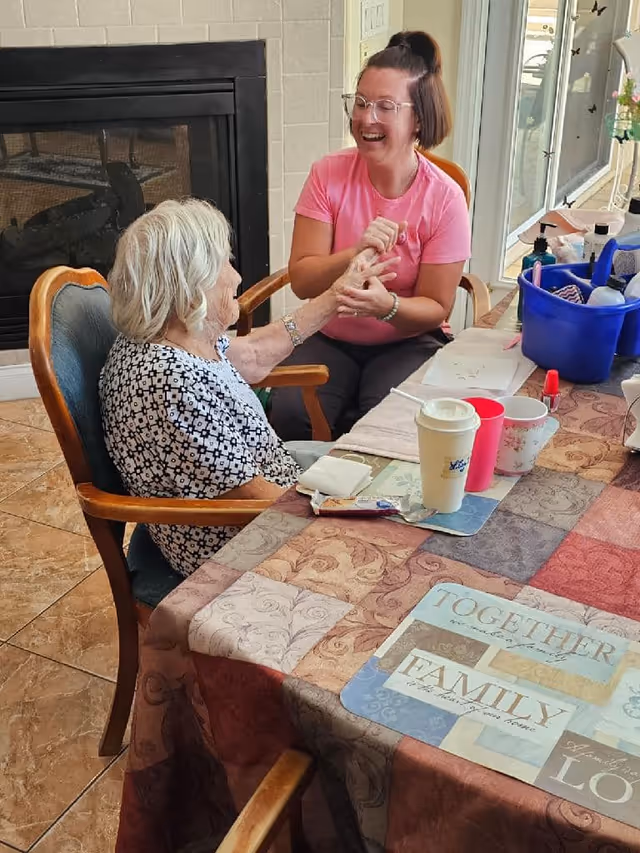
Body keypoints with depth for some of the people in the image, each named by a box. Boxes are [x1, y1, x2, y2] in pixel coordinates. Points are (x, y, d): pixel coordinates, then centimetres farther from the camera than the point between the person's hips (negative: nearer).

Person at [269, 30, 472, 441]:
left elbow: (436, 309, -8)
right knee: (290, 415, -24)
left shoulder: (444, 198, -12)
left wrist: (387, 305, -30)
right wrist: (355, 254, -30)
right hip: (329, 337, 2)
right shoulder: (329, 174, -7)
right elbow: (301, 280, -11)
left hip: (407, 342, -1)